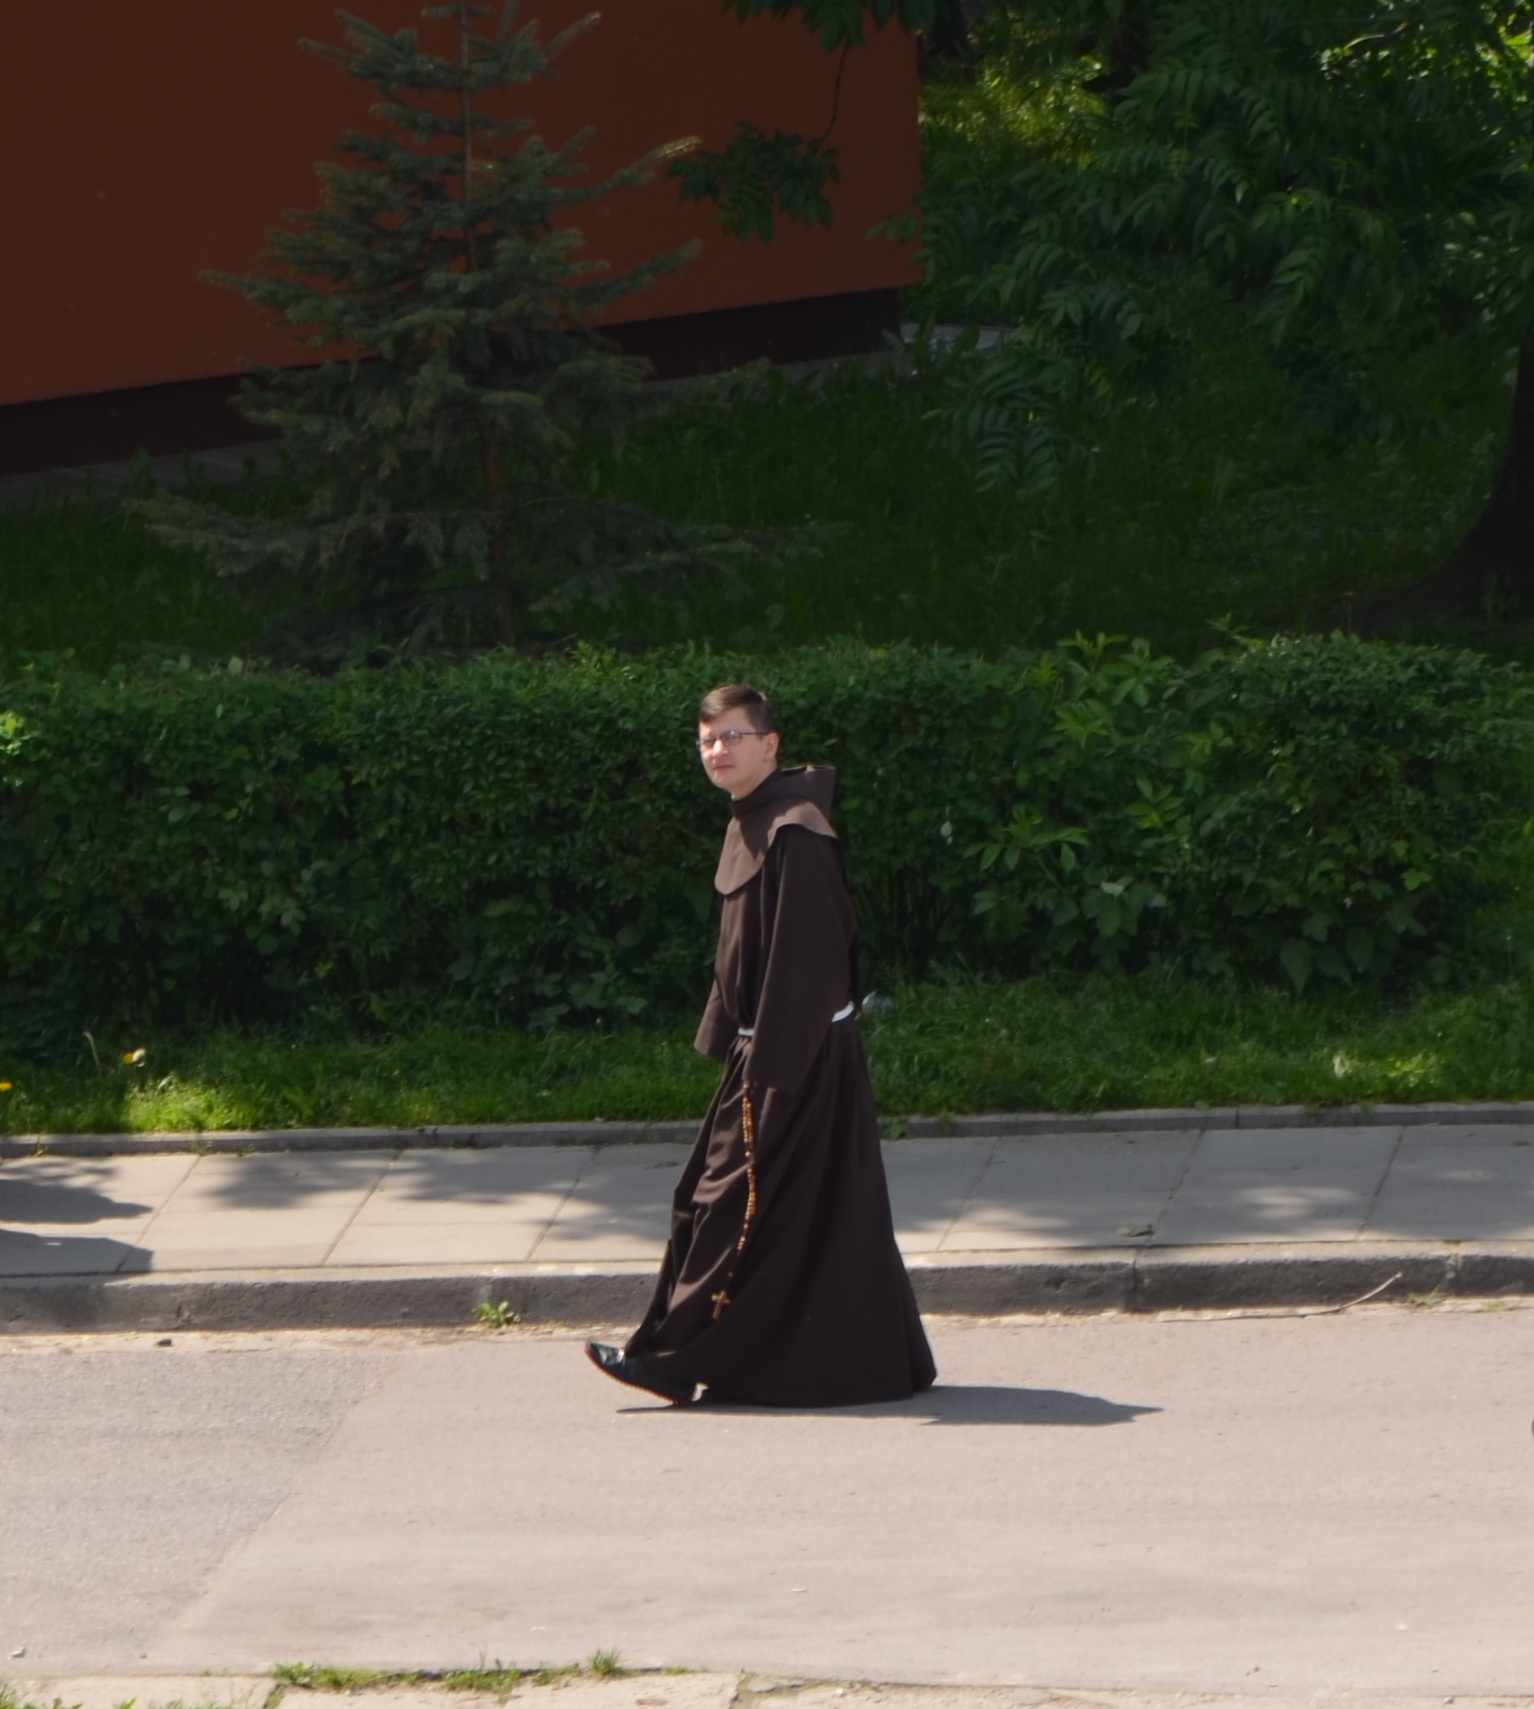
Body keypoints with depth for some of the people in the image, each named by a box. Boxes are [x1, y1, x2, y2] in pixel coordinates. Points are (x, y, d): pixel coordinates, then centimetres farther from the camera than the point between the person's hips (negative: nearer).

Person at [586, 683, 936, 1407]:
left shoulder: (793, 833, -18)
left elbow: (805, 960, -22)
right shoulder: (750, 826, 12)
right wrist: (726, 1037, 18)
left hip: (796, 1055, -10)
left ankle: (676, 1358, -1)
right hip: (765, 1052, 10)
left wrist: (770, 1068, -23)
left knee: (733, 1204, -5)